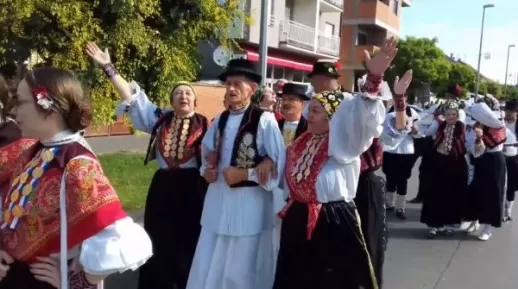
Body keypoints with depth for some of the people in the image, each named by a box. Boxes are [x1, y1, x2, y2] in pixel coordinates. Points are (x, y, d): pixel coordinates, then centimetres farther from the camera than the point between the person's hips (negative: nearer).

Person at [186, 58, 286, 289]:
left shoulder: (264, 120, -11)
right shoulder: (220, 120, 9)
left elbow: (278, 164, -13)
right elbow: (207, 152, 24)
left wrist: (245, 174, -16)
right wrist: (206, 170, 4)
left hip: (250, 202, -6)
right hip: (218, 199, 6)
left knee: (243, 270, 7)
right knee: (209, 266, 14)